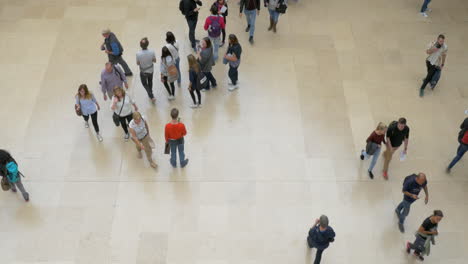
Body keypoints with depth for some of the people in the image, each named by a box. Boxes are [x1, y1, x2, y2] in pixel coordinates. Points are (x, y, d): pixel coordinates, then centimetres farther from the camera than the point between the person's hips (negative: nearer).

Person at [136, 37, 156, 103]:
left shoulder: (138, 54, -29)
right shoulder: (152, 52, -26)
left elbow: (138, 63, -14)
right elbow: (154, 60, -9)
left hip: (143, 71, -2)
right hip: (151, 70, 2)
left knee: (144, 83, 23)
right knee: (150, 82, 30)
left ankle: (152, 96, 13)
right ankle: (150, 94, 50)